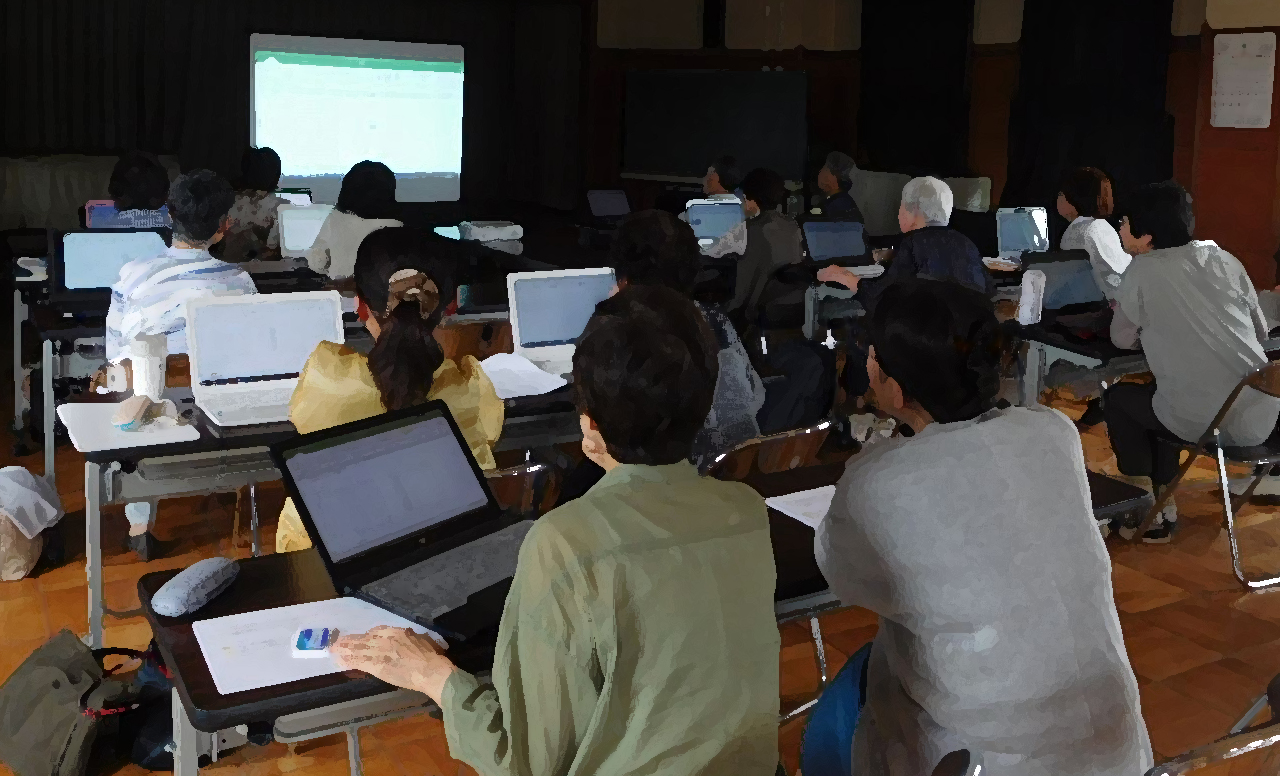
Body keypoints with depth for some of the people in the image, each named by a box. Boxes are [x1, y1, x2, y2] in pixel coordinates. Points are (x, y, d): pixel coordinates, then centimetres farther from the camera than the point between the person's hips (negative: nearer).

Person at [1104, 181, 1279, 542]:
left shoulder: (1143, 269, -4)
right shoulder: (1225, 259, 10)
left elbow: (1123, 338, 6)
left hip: (1203, 423, -5)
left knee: (1117, 397, 23)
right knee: (1158, 392, 32)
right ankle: (1163, 505, 30)